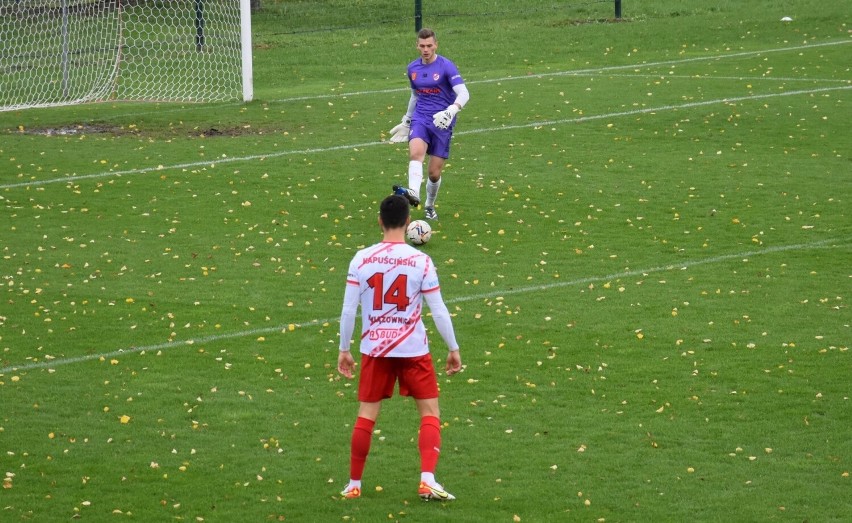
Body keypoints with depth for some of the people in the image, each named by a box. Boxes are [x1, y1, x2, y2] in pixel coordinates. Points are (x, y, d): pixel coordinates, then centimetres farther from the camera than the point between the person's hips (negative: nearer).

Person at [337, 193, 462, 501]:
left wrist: (343, 350, 9)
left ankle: (354, 484, 17)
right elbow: (439, 311, -6)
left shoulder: (361, 260, -6)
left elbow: (348, 310, -3)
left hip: (374, 348, 2)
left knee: (366, 415, 11)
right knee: (430, 412, 9)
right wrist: (454, 349, 5)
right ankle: (427, 481, -4)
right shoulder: (421, 262, -9)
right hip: (413, 349, -2)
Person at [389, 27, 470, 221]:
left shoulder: (446, 66, -8)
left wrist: (451, 111, -35)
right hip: (420, 119, 3)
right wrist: (407, 120, 30)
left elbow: (463, 93, -17)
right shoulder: (413, 68, 9)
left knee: (434, 173, 1)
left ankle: (430, 207, 28)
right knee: (416, 152, -30)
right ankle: (413, 193, -51)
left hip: (442, 123, -3)